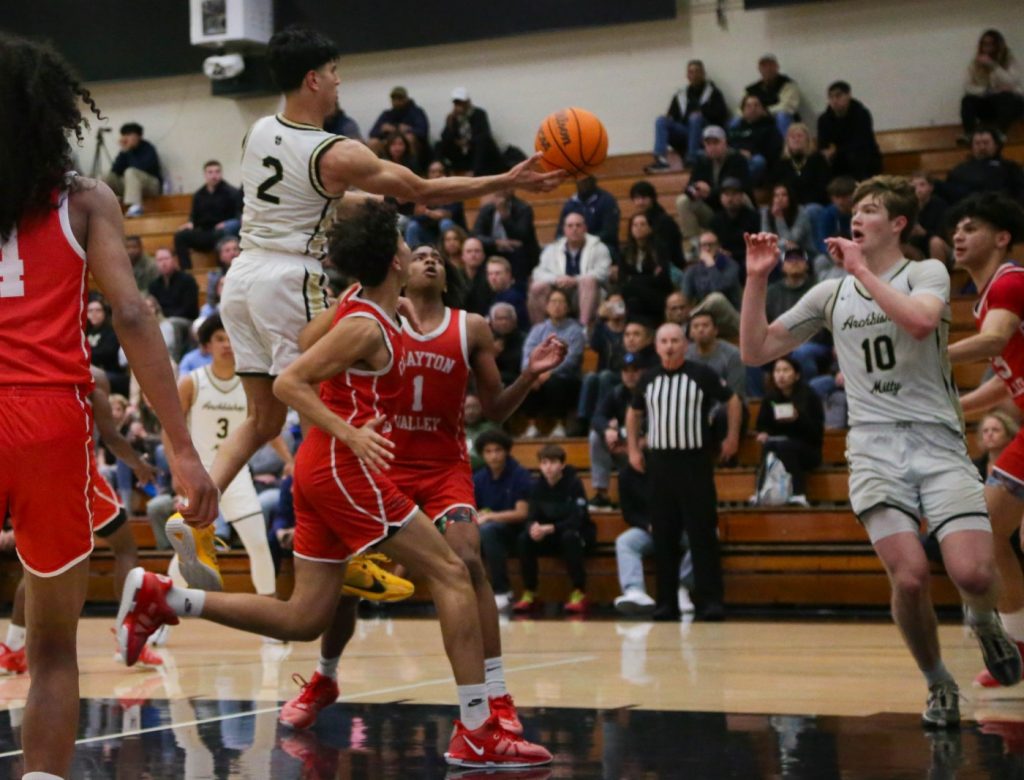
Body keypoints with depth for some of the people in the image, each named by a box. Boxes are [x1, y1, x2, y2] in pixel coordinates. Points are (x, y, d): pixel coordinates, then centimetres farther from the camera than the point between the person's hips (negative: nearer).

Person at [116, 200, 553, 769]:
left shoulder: (361, 304, 12)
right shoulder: (366, 327, -14)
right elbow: (288, 383, -20)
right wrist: (350, 434, -27)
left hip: (322, 468, 10)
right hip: (347, 468, -10)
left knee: (305, 619, 10)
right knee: (451, 573, -7)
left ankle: (161, 598, 10)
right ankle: (477, 733, -10)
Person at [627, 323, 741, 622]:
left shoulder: (702, 375, -2)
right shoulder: (648, 379, 9)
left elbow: (733, 400, 8)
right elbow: (633, 413, 24)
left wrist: (733, 437, 4)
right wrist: (633, 449, 17)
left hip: (695, 461, -4)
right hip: (659, 462, 4)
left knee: (703, 534, -7)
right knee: (663, 536, 5)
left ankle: (710, 600, -6)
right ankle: (666, 603, 11)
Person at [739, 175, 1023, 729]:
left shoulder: (926, 272, 5)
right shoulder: (831, 294, 16)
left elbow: (921, 320, -19)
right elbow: (755, 352, 15)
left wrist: (862, 269, -13)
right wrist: (756, 279, 5)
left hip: (938, 440, -2)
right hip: (875, 448, 2)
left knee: (972, 573, -18)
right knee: (910, 578, -18)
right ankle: (939, 686, 7)